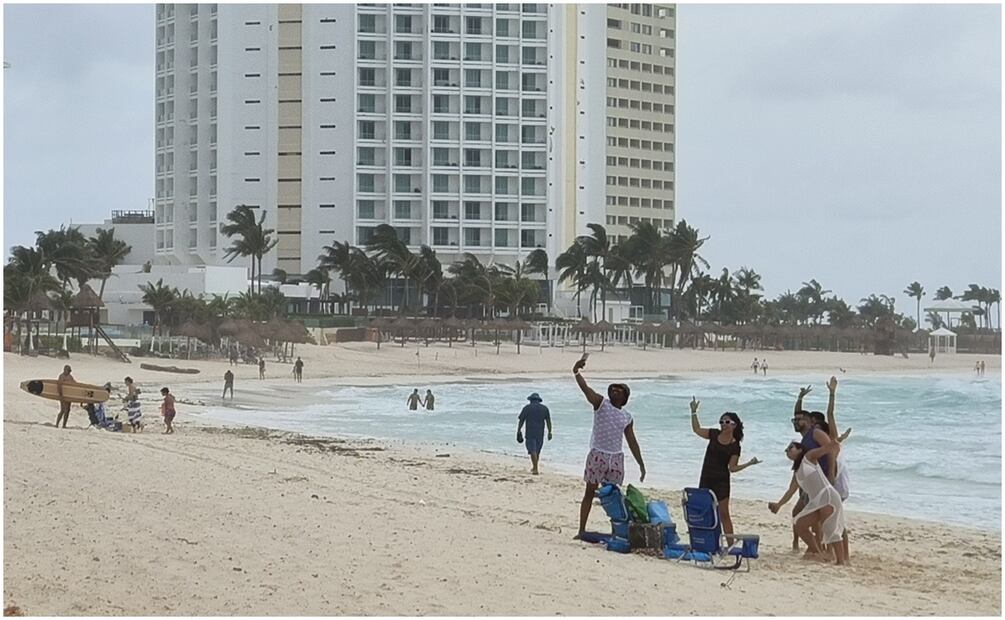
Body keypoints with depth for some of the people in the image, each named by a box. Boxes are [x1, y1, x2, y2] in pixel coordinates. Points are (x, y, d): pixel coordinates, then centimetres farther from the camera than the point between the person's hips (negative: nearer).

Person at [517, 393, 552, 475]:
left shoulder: (527, 408, 0)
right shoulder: (544, 408, 9)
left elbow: (521, 421, 0)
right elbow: (548, 421, 4)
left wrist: (518, 431, 7)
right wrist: (549, 432, 6)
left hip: (530, 433, -4)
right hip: (540, 433, 4)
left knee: (533, 451, -7)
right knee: (537, 451, 17)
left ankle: (535, 469, -18)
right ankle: (533, 467, 30)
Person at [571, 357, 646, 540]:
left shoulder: (627, 417, 10)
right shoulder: (601, 403, -1)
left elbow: (632, 442, 16)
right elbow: (585, 388, -17)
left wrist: (641, 465, 15)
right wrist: (576, 373, -37)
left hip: (616, 458, 4)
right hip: (597, 455, -3)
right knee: (590, 492, 0)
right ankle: (582, 530, 3)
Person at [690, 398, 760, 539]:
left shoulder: (735, 446, -6)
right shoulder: (714, 434, 4)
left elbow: (732, 467, -7)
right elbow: (697, 429, 16)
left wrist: (749, 463, -17)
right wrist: (694, 412, 11)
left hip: (721, 481, -4)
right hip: (706, 480, 4)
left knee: (724, 514, -3)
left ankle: (731, 545, -1)